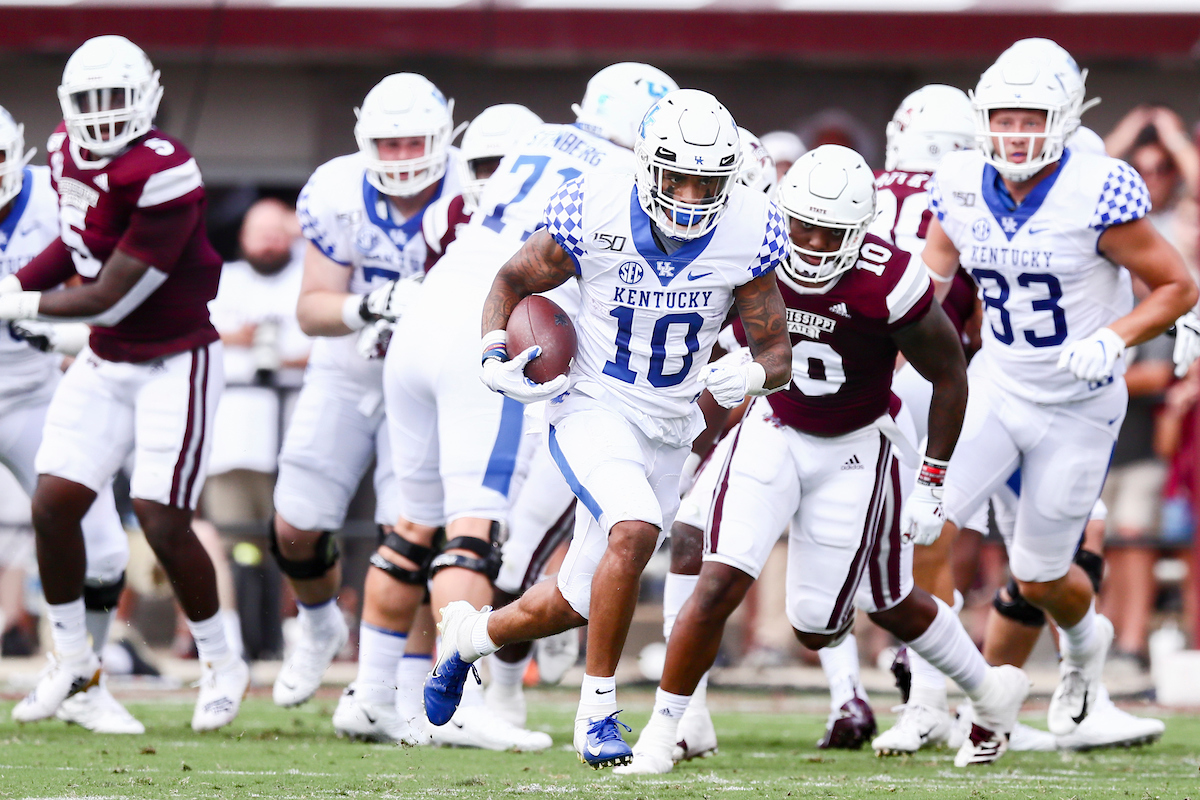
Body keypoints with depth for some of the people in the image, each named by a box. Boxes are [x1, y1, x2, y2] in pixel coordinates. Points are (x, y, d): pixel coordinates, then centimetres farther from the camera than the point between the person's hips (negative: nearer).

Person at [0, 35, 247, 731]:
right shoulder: (70, 152, -1)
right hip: (106, 363, 7)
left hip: (175, 364, -7)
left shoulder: (163, 177, -26)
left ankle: (222, 665, 11)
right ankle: (73, 659, 18)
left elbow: (111, 300, -23)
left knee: (162, 522, -10)